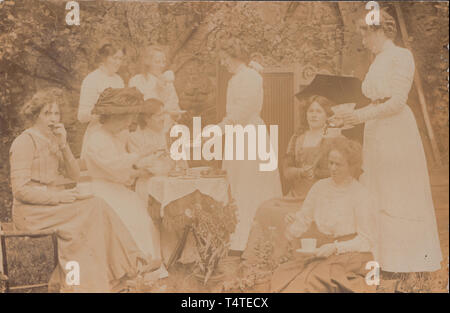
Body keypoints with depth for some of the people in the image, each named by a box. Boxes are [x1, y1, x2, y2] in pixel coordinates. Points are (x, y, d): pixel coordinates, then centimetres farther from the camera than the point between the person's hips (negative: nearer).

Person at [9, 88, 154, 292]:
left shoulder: (52, 140, 18)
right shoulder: (25, 141, -8)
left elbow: (74, 174, 8)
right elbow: (20, 189, -15)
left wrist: (63, 145, -5)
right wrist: (57, 196, -20)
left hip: (52, 205, 7)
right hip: (31, 211, -7)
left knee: (97, 207, -17)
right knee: (92, 210, -23)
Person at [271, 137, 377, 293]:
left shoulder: (361, 195, -8)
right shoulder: (319, 187, 7)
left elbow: (366, 241, -6)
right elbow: (304, 219, 12)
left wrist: (335, 248, -18)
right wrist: (293, 221, -11)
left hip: (349, 255, -5)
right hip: (320, 253, 5)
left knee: (312, 281, -32)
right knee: (282, 276, -22)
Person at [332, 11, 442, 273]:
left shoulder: (401, 56, -9)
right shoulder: (378, 60, 15)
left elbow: (398, 101, -16)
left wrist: (364, 116, -19)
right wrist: (351, 115, 13)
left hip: (397, 131, -8)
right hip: (376, 132, 8)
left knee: (401, 193, -1)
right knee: (379, 193, 9)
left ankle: (409, 256, 8)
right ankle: (385, 251, 17)